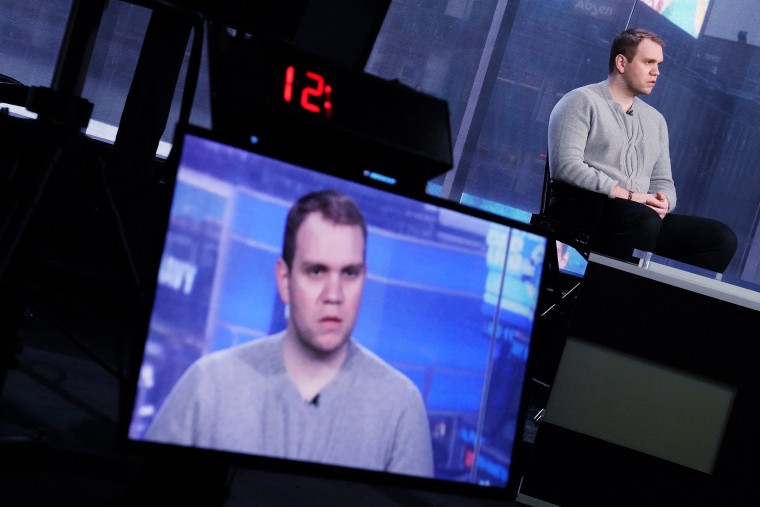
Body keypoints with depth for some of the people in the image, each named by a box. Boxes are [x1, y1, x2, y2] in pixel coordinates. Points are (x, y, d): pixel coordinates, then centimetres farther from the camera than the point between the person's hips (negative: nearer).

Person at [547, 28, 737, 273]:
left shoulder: (655, 120, 24)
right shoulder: (581, 102, 1)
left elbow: (663, 181, 22)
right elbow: (566, 166, -12)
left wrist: (663, 203, -4)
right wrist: (628, 196, -17)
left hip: (644, 218, 7)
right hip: (581, 207, -7)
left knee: (721, 237, -11)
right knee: (643, 219, -38)